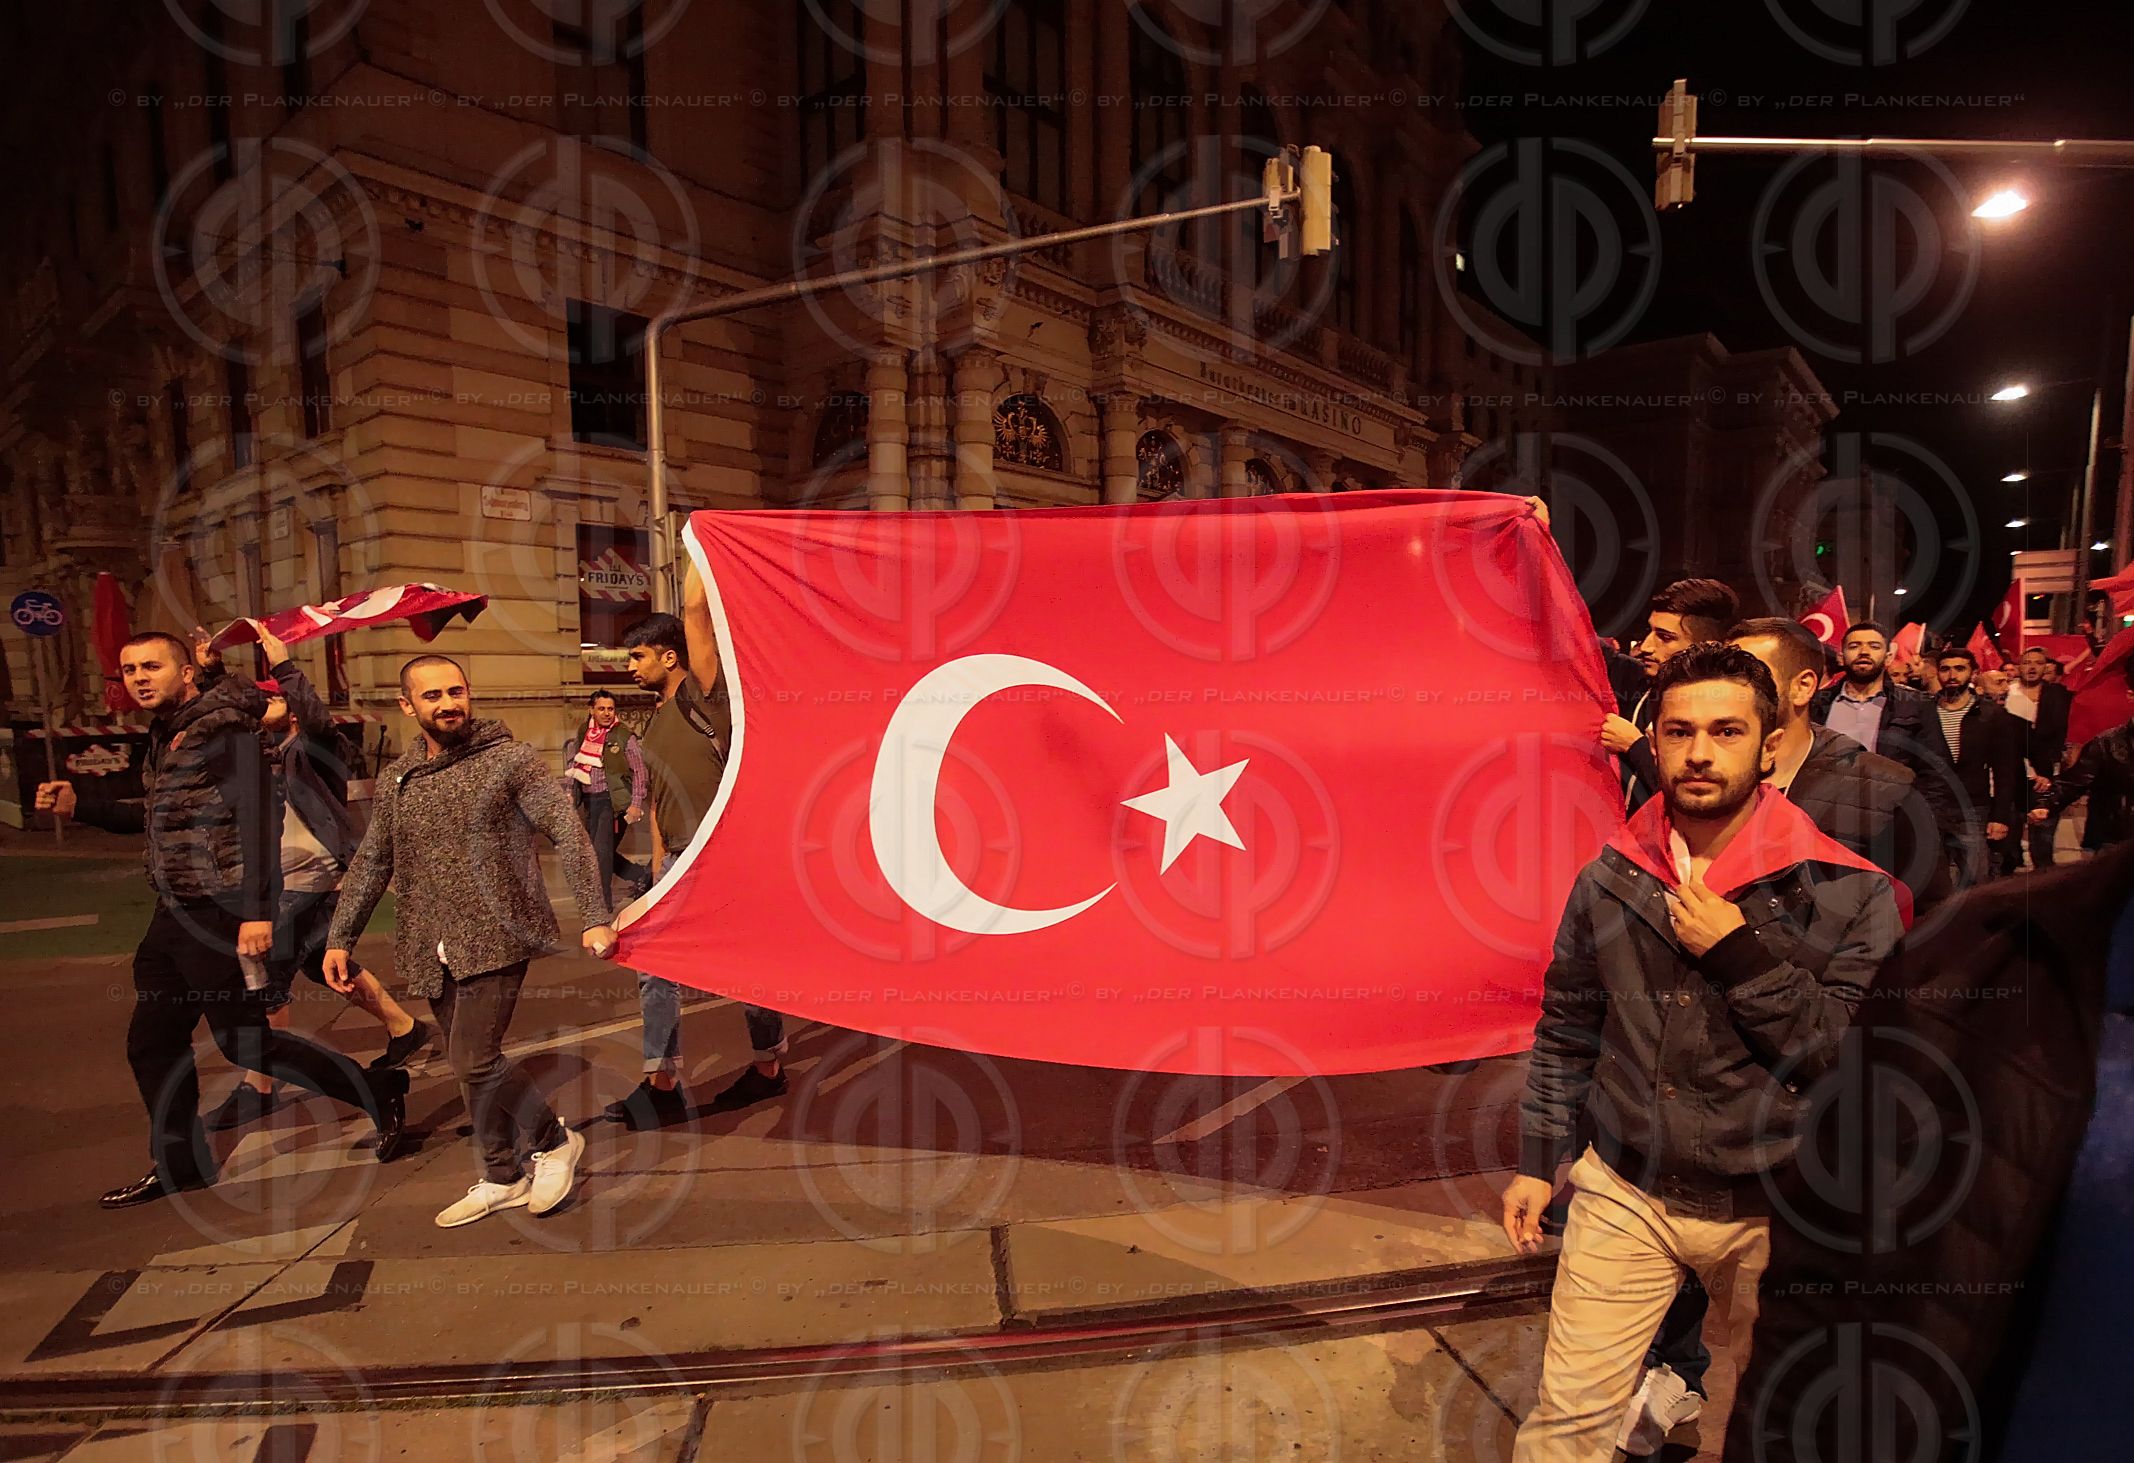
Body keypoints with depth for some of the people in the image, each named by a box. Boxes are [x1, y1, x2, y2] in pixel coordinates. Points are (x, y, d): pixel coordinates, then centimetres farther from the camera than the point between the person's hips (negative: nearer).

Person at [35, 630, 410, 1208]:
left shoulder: (224, 730, -14)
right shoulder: (165, 737, 13)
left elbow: (257, 821, -22)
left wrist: (257, 910, -27)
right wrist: (80, 807, 17)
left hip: (219, 915, -9)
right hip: (174, 914, 9)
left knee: (243, 1041, -4)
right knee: (152, 1042, 15)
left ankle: (378, 1093, 7)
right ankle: (178, 1162, 31)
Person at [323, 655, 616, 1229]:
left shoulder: (510, 759, -7)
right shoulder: (397, 779, 11)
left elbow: (569, 834, -12)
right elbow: (370, 862, 19)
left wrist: (595, 918, -19)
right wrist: (341, 937, 14)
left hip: (495, 939, -6)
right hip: (434, 951, 6)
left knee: (474, 1060, -13)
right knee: (470, 1066, 11)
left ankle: (554, 1143, 11)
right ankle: (502, 1178, 27)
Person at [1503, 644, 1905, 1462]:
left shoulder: (1850, 894, -10)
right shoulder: (1609, 881, -3)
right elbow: (1564, 1032, 5)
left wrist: (1740, 956, -21)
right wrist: (1538, 1159, 5)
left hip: (1769, 1209, -1)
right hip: (1622, 1191, 1)